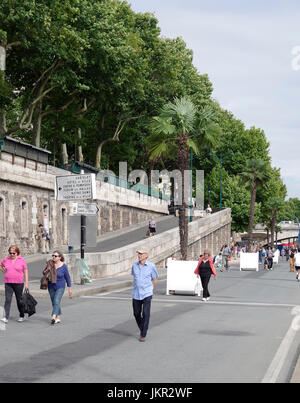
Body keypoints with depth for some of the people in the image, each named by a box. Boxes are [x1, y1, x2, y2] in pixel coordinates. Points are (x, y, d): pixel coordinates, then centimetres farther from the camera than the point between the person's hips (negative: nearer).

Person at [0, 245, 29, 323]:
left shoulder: (22, 260, -2)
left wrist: (26, 283, -3)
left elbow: (25, 271, 1)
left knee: (19, 300, 9)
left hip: (19, 283, -1)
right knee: (7, 300, -7)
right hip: (8, 283, 2)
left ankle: (22, 316, 23)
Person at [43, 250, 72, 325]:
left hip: (60, 287, -4)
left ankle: (53, 317, -29)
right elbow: (43, 273, 7)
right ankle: (58, 317, 21)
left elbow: (67, 277, -3)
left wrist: (70, 288, -3)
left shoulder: (63, 266, -11)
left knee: (56, 302, -19)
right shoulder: (50, 264, -3)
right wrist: (46, 270, -17)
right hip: (51, 287, 4)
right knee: (54, 303, 9)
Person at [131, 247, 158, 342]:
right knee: (137, 314, 9)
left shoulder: (151, 266, -7)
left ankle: (143, 335, -1)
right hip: (136, 294, 3)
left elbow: (155, 279, 6)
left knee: (146, 314, -10)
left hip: (147, 294, -3)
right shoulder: (134, 265, 1)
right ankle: (142, 328, 35)